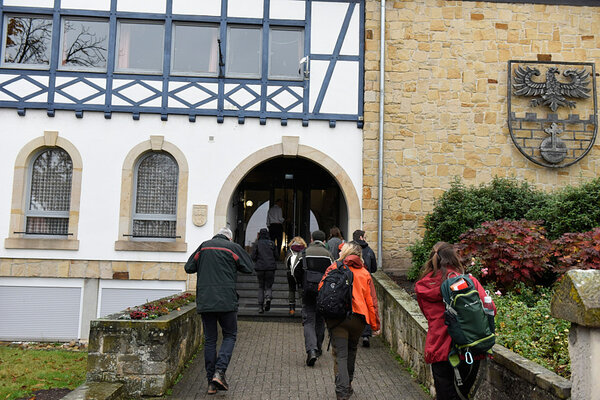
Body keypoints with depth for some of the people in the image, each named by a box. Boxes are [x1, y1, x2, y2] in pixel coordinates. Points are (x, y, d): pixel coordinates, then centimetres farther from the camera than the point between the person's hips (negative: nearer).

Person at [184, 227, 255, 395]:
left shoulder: (203, 247, 11)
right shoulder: (233, 247, 2)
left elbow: (188, 268, 12)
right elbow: (249, 268, 5)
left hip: (204, 301, 3)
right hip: (226, 301, -3)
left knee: (210, 339, 9)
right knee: (230, 335, 11)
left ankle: (211, 382, 10)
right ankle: (219, 372, -6)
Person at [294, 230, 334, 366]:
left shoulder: (304, 253, 1)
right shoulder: (328, 254, 0)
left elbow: (296, 273, 3)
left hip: (308, 292, -1)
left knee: (308, 320, 0)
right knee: (320, 320, 17)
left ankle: (311, 350, -18)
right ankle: (318, 348, 28)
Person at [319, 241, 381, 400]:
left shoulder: (334, 268, 0)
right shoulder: (364, 273, 6)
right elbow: (371, 301, 5)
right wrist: (375, 325, 10)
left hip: (336, 317, -2)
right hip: (358, 317, 3)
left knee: (340, 354, 0)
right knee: (351, 350, 22)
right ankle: (348, 385, 33)